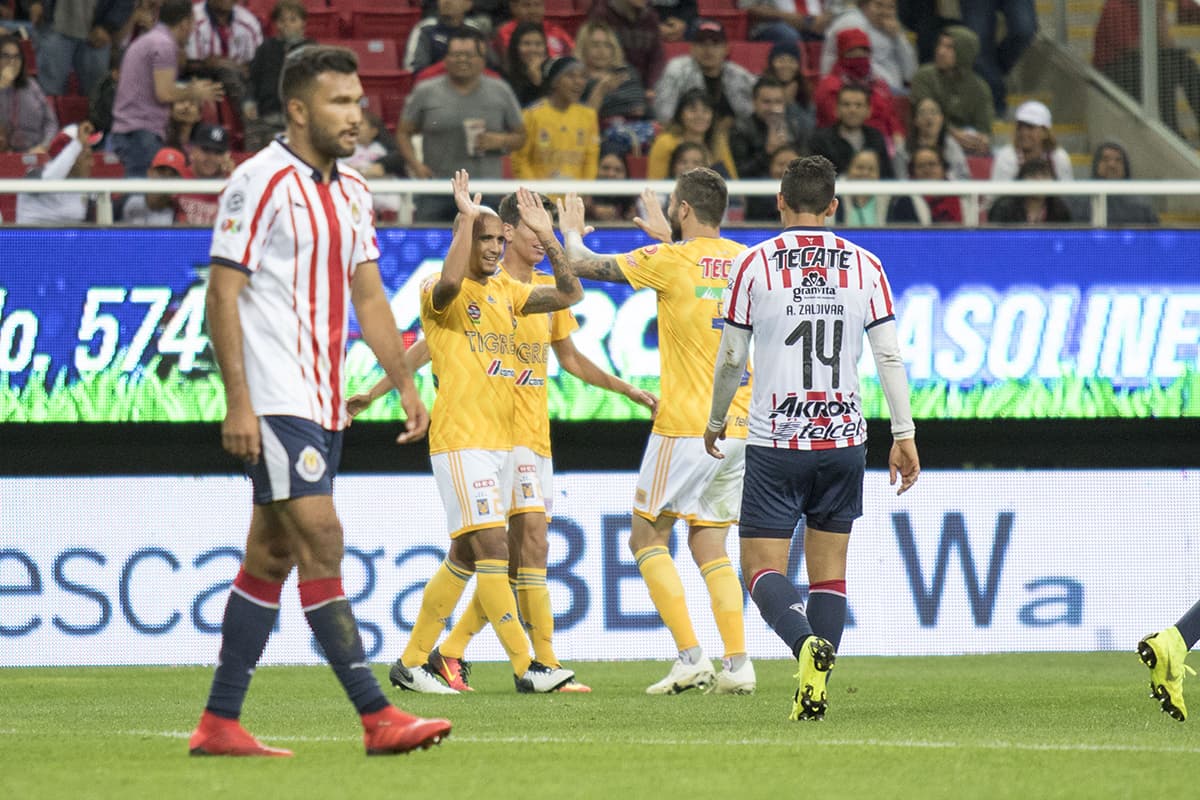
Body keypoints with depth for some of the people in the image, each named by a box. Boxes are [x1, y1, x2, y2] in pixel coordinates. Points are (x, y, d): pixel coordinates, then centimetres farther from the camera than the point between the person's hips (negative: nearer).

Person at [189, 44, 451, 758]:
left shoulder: (352, 192, 14)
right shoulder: (261, 183, -10)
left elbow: (369, 296, 20)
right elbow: (222, 295, -12)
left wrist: (406, 384, 12)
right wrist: (238, 402, -18)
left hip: (325, 402, 8)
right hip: (275, 401, -8)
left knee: (272, 556, 8)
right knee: (321, 539, -13)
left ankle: (219, 724, 13)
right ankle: (378, 717, -17)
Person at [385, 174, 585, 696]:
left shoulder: (506, 292, 15)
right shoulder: (438, 294, -7)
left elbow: (569, 294, 10)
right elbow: (449, 283, -31)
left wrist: (546, 235, 2)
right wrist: (467, 217, -22)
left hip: (503, 439, 8)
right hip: (461, 440, -8)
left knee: (465, 557, 12)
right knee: (492, 550, -15)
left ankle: (411, 662, 20)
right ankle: (526, 668, -17)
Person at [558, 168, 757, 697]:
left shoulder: (670, 261, -10)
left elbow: (582, 266, -2)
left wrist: (571, 232, 18)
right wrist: (668, 238, 39)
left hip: (686, 428, -6)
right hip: (739, 427, 6)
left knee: (647, 539, 6)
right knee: (709, 545, 13)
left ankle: (690, 656, -6)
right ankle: (737, 663, 1)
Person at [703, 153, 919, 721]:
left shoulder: (753, 264, -2)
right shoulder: (864, 265, 3)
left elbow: (731, 359, 3)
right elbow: (889, 355, 0)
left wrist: (717, 422, 19)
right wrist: (904, 435, 6)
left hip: (775, 441, -3)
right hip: (843, 439, 3)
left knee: (763, 569, -1)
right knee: (829, 571, 10)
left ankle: (807, 642, -29)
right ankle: (815, 693, 3)